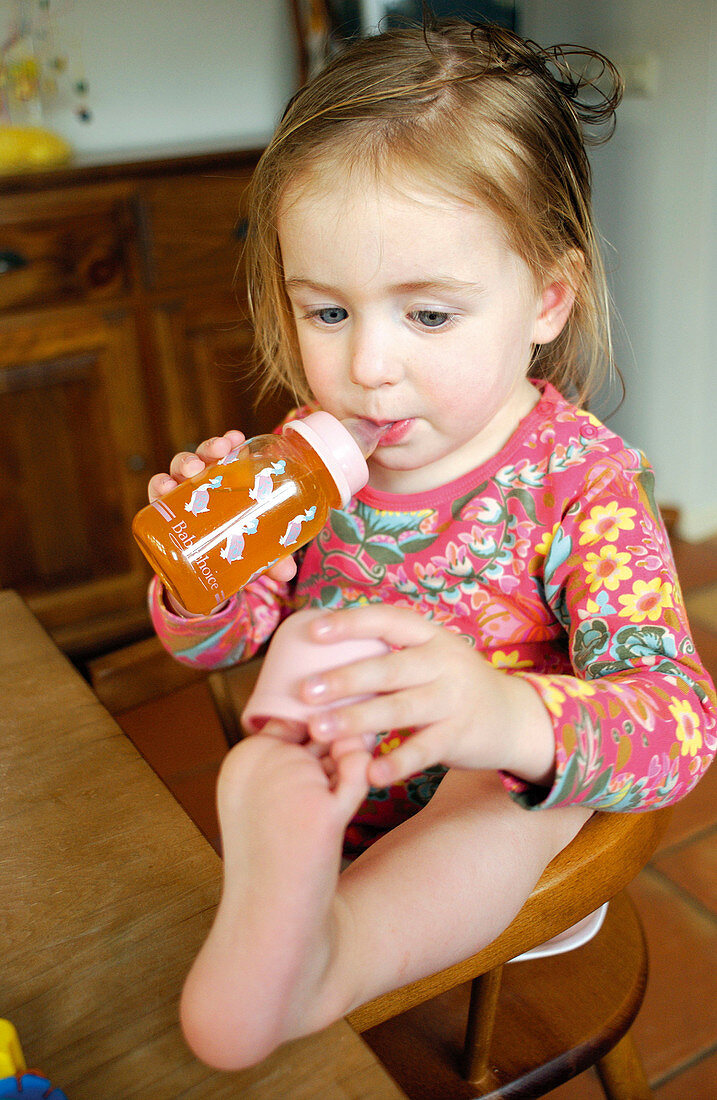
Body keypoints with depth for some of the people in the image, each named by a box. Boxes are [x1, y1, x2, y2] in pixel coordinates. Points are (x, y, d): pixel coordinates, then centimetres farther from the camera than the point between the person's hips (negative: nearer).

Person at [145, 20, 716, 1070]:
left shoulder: (581, 478, -20)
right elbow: (219, 641, 3)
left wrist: (513, 717, -54)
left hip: (496, 820, -3)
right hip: (317, 788, 4)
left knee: (543, 770, -33)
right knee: (251, 770, -24)